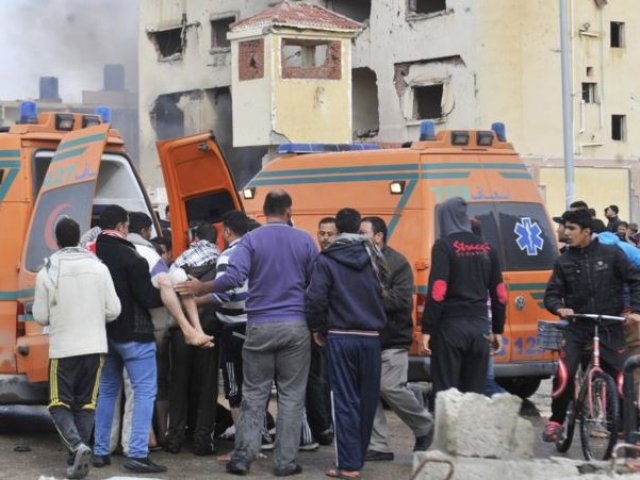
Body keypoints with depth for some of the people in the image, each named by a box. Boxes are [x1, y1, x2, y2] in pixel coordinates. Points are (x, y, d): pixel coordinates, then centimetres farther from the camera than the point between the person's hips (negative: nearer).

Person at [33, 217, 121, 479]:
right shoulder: (99, 268, 0)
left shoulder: (48, 272, -6)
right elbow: (113, 310, 1)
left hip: (62, 349, -2)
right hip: (95, 347, 2)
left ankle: (77, 446, -18)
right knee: (86, 404, 11)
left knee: (59, 404, 6)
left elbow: (40, 316, -2)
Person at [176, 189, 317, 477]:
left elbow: (233, 278, -15)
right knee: (291, 395, 4)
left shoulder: (251, 240, -3)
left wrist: (201, 289, -3)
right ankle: (285, 461, 4)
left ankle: (242, 457, 5)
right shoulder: (304, 240, 2)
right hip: (295, 326, 0)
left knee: (254, 394, 7)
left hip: (260, 326, 0)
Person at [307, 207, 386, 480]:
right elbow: (383, 291, 7)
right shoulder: (372, 256, 6)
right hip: (370, 337, 3)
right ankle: (359, 456, 22)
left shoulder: (327, 260, -5)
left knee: (345, 401, -2)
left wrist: (317, 329, 1)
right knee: (367, 399, 12)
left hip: (340, 337, -3)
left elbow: (315, 298, -12)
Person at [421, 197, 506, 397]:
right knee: (475, 391, 11)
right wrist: (497, 330, 20)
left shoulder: (444, 246, -7)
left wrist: (427, 329, -14)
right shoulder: (486, 249, 11)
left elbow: (437, 291, -16)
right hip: (479, 327, 5)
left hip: (451, 327, -5)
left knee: (446, 390, -1)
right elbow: (500, 294, 13)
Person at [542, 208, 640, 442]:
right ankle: (556, 420, 4)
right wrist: (559, 308, -16)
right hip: (577, 326, 1)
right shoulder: (564, 261, 4)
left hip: (610, 326, -1)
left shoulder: (611, 254, -2)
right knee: (564, 374, -14)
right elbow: (552, 293, 5)